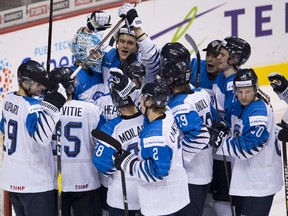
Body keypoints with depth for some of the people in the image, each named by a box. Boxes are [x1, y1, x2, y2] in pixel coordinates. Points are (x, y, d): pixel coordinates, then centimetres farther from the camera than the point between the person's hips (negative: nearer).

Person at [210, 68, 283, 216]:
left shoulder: (259, 111, -24)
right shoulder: (238, 106, 3)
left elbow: (247, 147, -29)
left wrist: (221, 142, -20)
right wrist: (223, 131, 1)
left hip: (260, 180, -9)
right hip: (243, 177, 9)